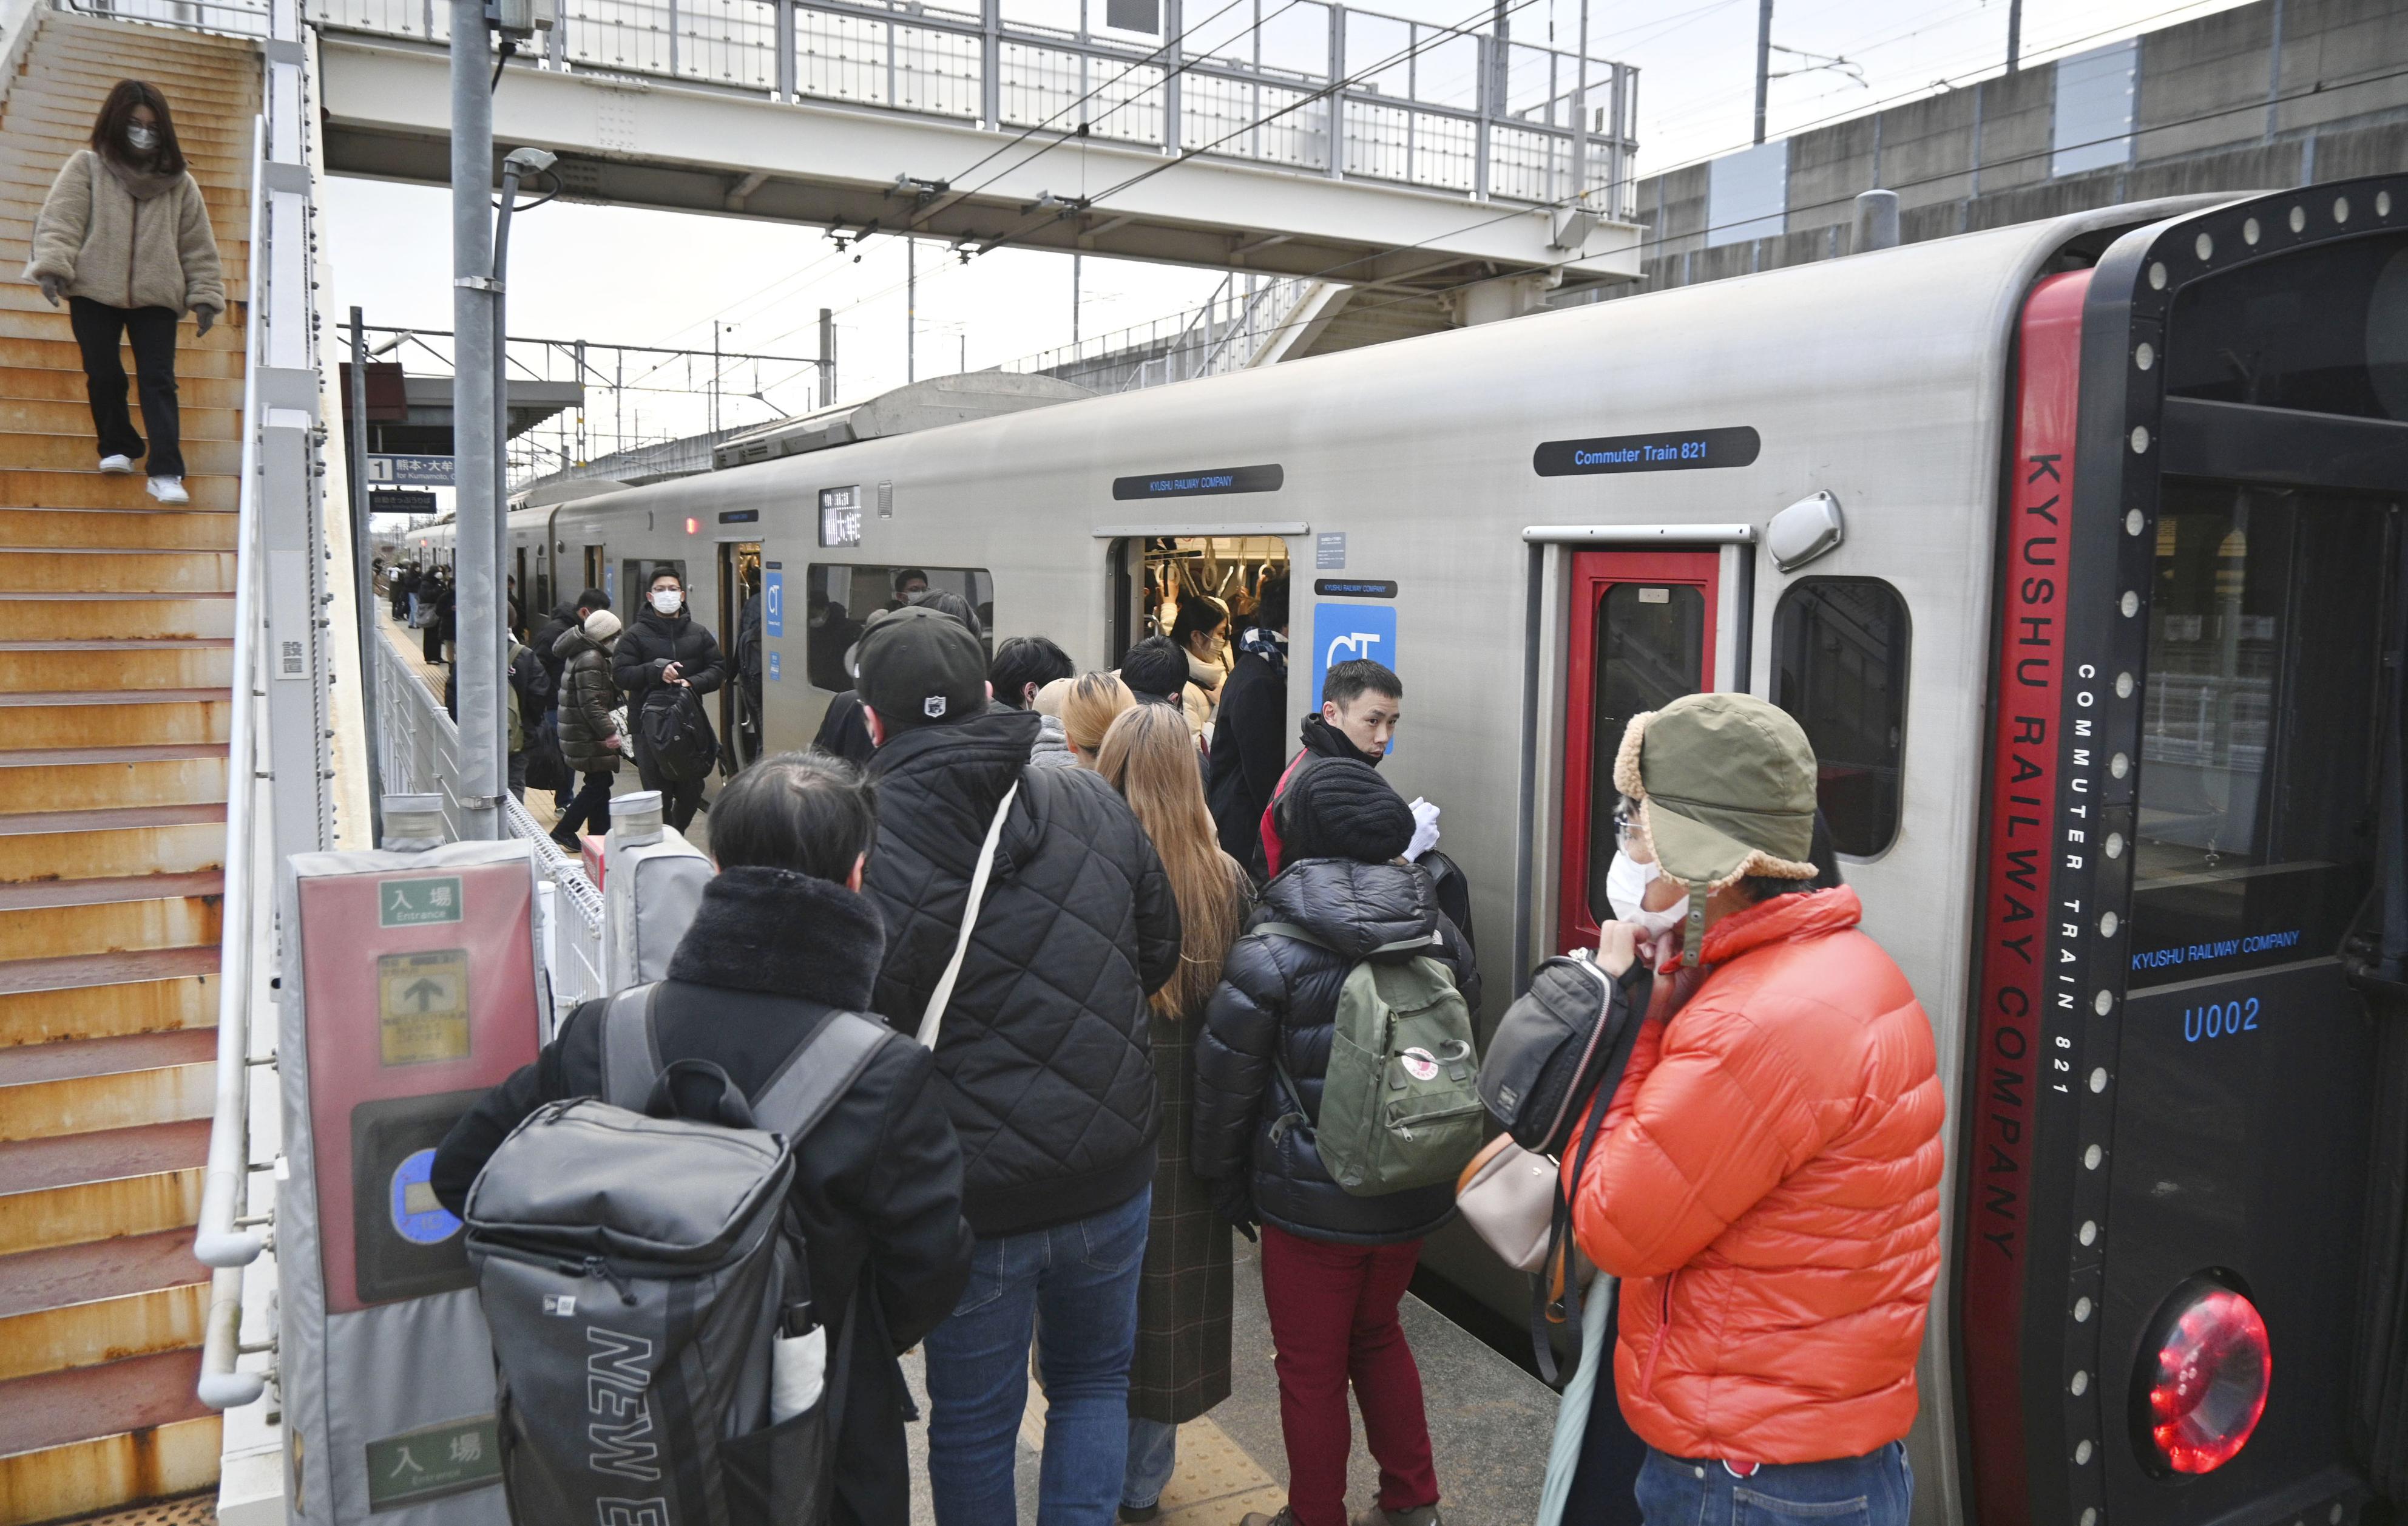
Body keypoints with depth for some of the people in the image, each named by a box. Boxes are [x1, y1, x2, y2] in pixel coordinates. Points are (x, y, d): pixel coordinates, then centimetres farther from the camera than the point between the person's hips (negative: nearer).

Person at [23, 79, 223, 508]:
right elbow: (60, 220, -3)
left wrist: (205, 296, 2)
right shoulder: (86, 167, 5)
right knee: (103, 376, 5)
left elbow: (198, 246, 8)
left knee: (158, 380, -7)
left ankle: (166, 473, -13)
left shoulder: (179, 183, 8)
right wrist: (52, 266, -17)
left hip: (157, 297, 0)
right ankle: (118, 448, 25)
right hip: (93, 292, 0)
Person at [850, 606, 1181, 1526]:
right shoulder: (1096, 804, -5)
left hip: (975, 1198, -3)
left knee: (974, 1423, 19)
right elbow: (1160, 955, 6)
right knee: (1094, 1380, 25)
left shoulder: (863, 851, -17)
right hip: (1112, 1173, 3)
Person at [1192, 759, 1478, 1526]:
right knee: (1378, 1336, 26)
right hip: (1417, 1190, 5)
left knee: (1311, 1369, 13)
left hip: (1313, 1200, -5)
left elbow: (1224, 1084, -11)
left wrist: (1227, 1183, 3)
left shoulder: (1272, 953, -17)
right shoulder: (1442, 936, -3)